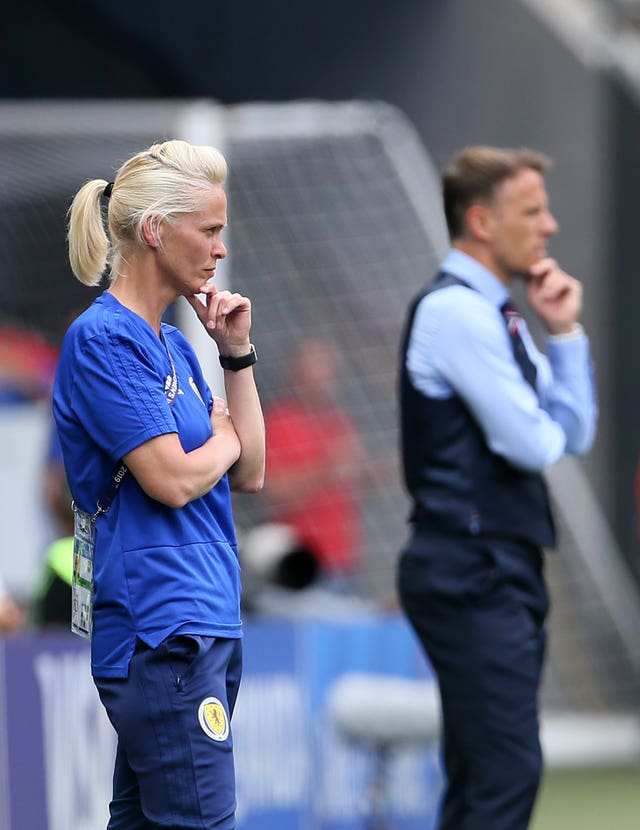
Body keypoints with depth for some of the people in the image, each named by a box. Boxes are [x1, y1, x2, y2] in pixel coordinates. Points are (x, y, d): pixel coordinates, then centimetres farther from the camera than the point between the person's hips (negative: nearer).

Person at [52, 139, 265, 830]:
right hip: (162, 630, -10)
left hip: (206, 617, 10)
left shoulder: (173, 346, 16)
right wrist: (228, 438, 3)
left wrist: (237, 355, 8)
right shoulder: (104, 339, -11)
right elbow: (171, 480, -18)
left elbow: (249, 474, 16)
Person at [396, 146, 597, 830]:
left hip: (504, 569, 10)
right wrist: (547, 426, 6)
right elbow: (532, 444, -18)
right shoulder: (455, 311, -13)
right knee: (506, 773, -15)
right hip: (473, 572, -10)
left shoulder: (499, 317, 18)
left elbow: (575, 435, 17)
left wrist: (564, 332, 6)